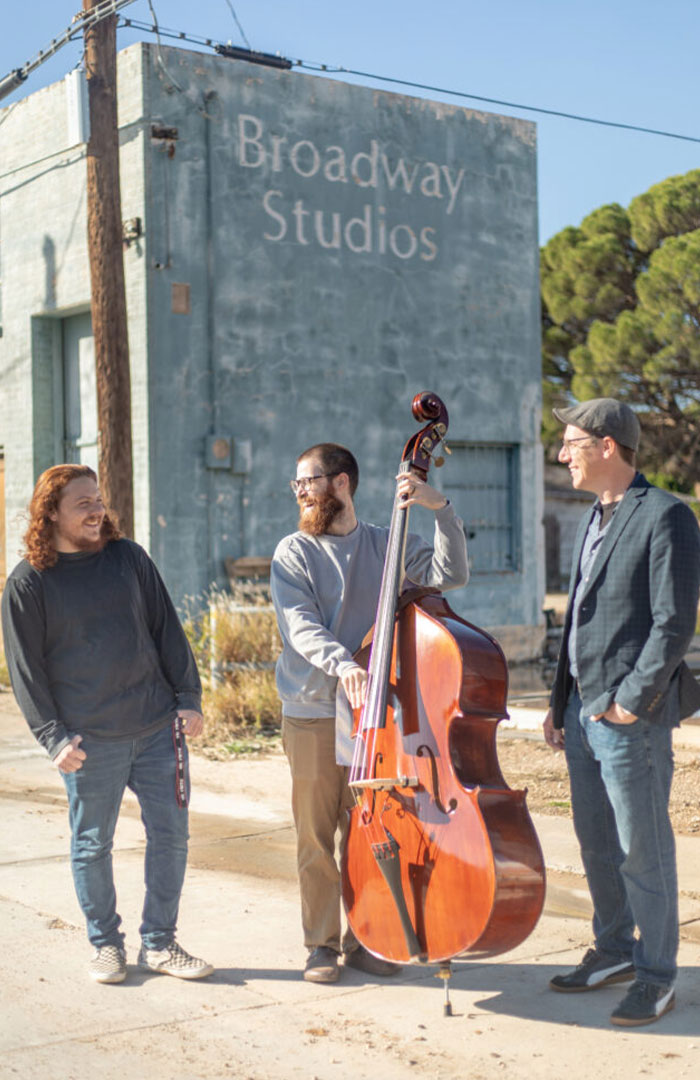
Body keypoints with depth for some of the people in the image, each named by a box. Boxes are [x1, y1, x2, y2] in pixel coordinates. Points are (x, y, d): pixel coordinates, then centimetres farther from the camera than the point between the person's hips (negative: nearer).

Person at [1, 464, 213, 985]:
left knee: (171, 835, 6)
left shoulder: (128, 558, 7)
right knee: (92, 845, 7)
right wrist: (53, 736, -9)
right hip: (91, 741, -3)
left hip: (159, 727, 3)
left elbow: (167, 630, 10)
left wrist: (189, 698, 5)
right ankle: (106, 944, 25)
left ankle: (159, 943, 20)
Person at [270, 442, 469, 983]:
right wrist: (342, 663, -32)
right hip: (311, 715, -1)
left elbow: (451, 573, -6)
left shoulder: (387, 545, 6)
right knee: (316, 837, 4)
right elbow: (302, 628, -14)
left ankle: (364, 939, 21)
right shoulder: (294, 553, 0)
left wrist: (441, 509, -17)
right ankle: (322, 944, 17)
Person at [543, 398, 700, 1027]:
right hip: (583, 709, 9)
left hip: (631, 715, -9)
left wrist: (631, 701, -17)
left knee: (642, 850, 0)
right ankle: (614, 952, 30)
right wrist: (561, 702, 16)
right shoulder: (594, 520, 16)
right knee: (596, 843, 16)